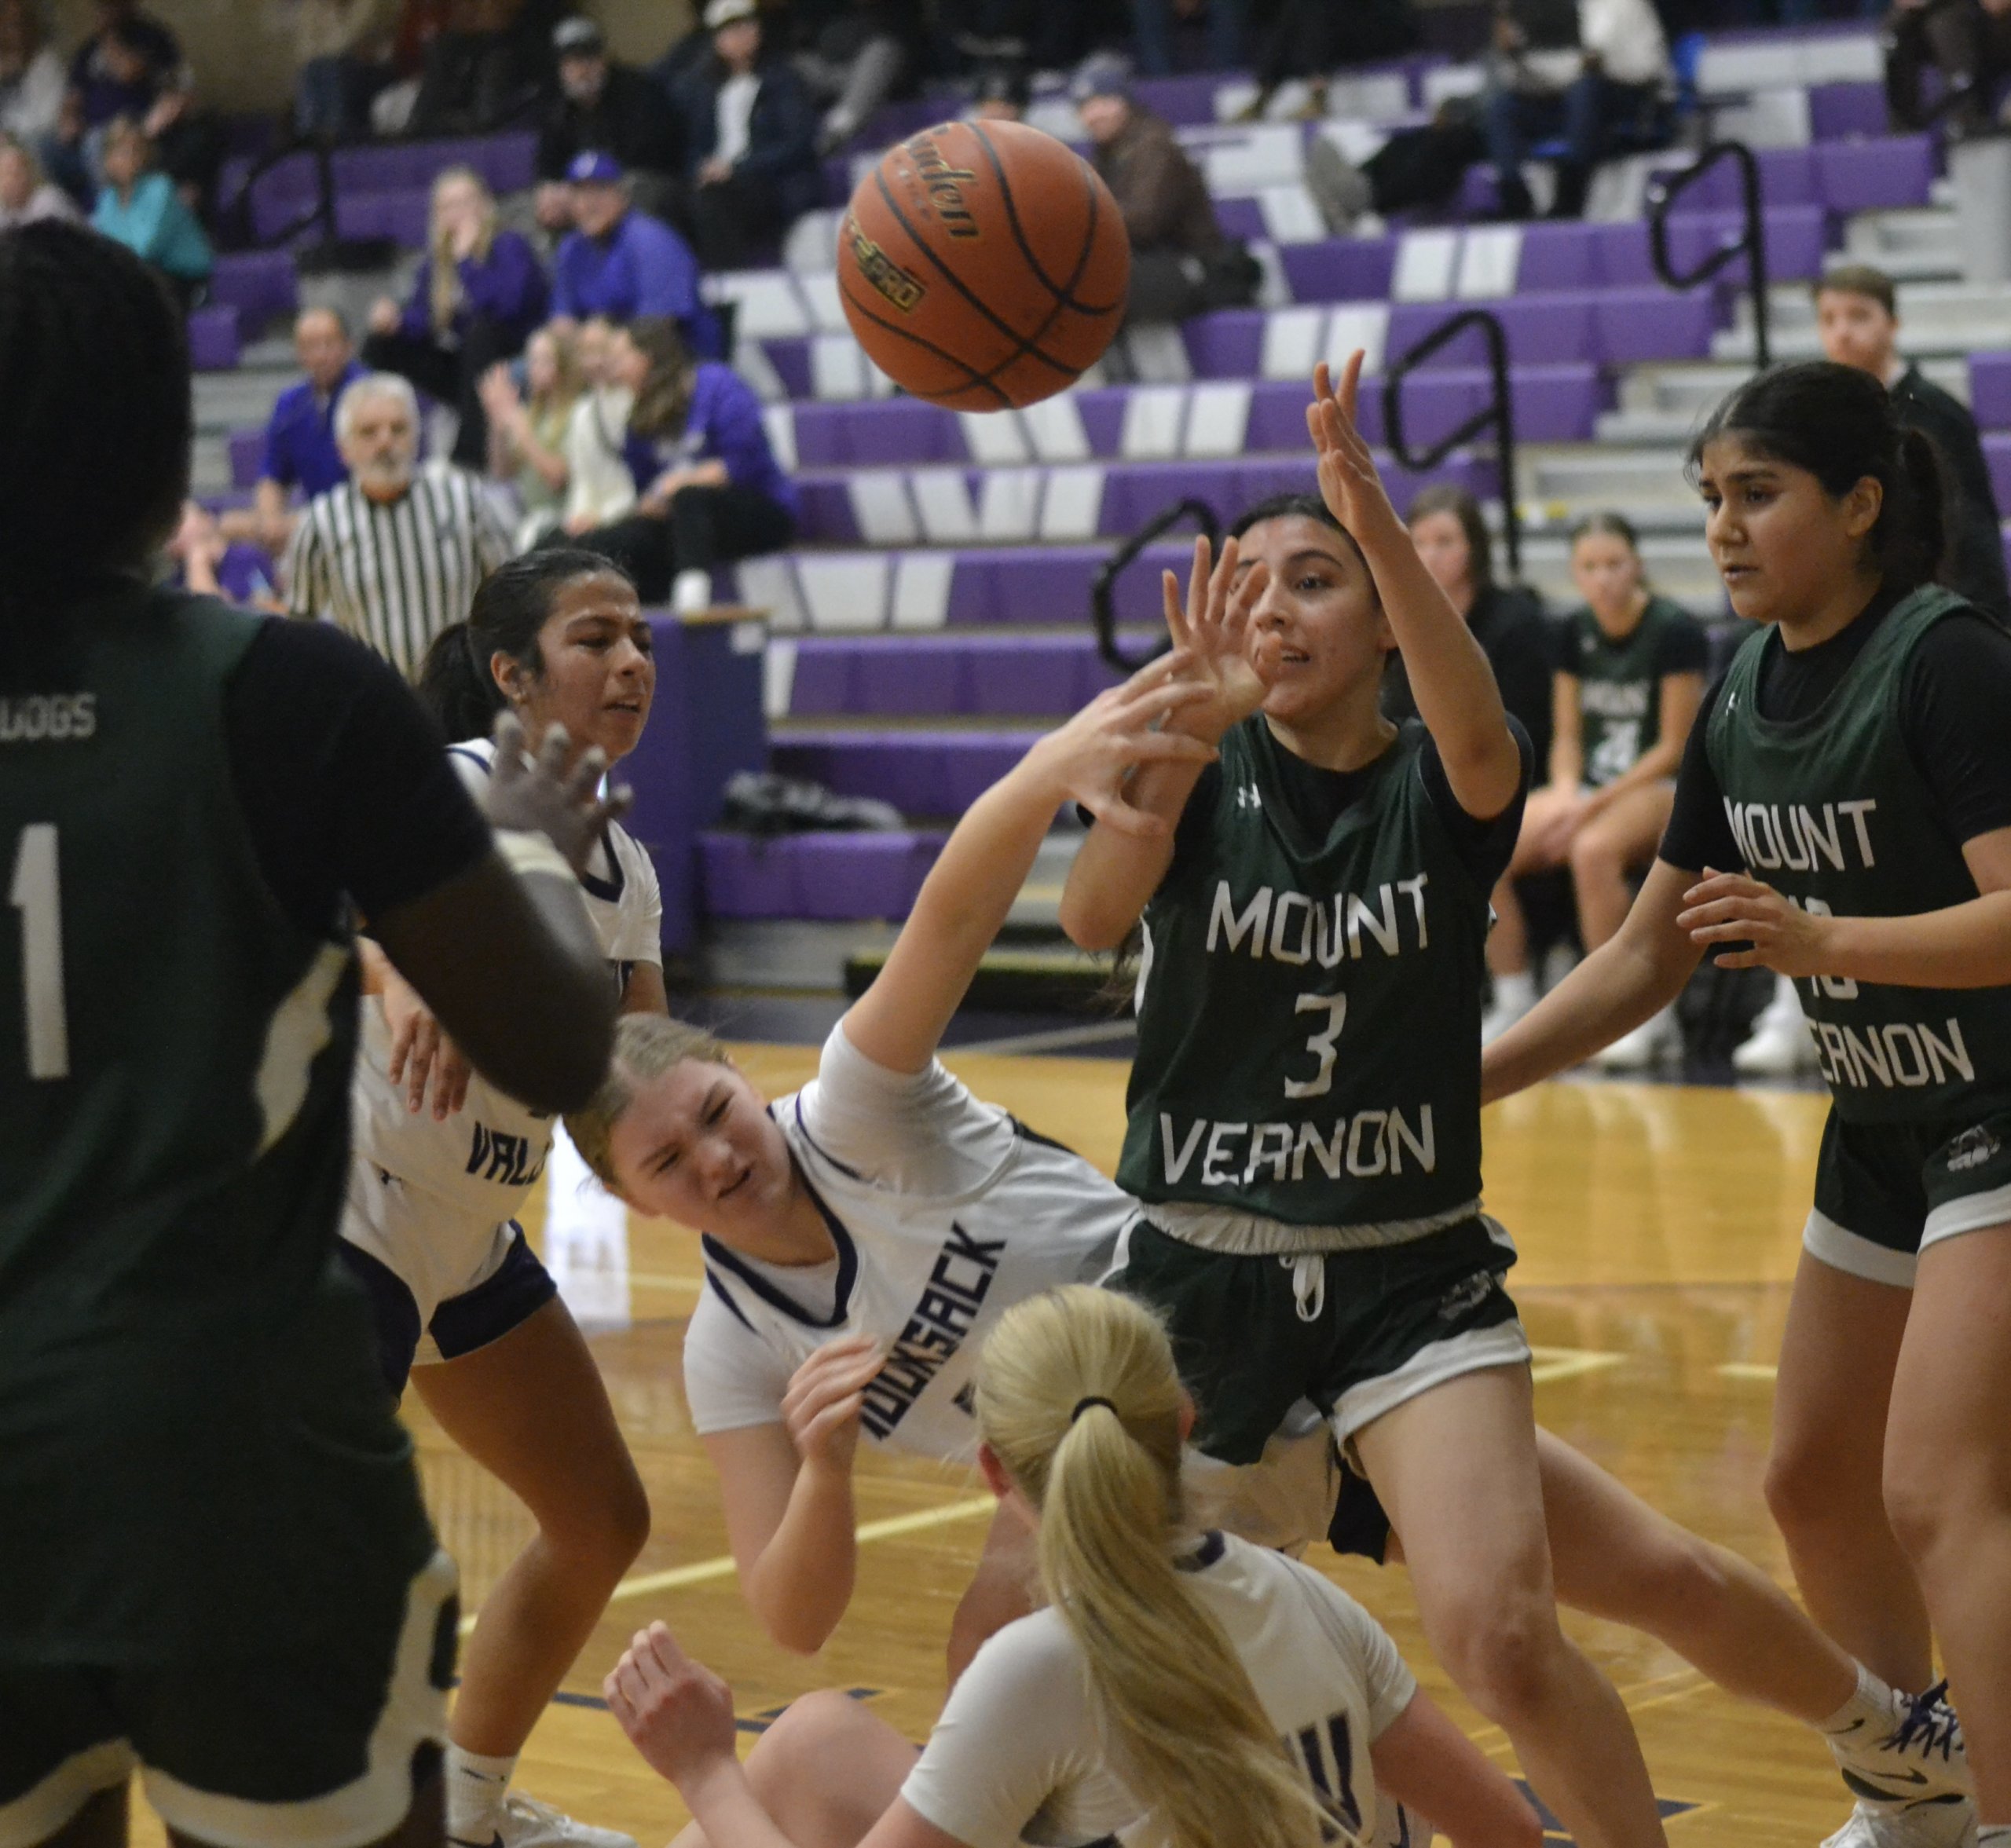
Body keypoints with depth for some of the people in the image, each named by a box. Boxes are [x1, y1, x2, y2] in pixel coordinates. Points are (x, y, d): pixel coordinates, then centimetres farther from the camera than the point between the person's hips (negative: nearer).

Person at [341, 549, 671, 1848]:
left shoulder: (623, 872, 6)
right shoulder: (452, 790, -17)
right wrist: (395, 977, -51)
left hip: (474, 1242, 9)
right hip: (340, 1216, -9)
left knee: (602, 1523, 18)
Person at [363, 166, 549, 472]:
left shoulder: (509, 248, -14)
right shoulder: (437, 258, 5)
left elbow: (506, 304, -32)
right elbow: (421, 321, 4)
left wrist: (466, 258, -30)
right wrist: (393, 323, -18)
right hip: (462, 366, 6)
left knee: (482, 329, -37)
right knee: (379, 349, -6)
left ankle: (472, 450, -38)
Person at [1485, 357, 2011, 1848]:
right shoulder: (1743, 703, 4)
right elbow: (1648, 958, 11)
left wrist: (1818, 939, -39)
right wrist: (1459, 1082, 5)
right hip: (1880, 1128, 9)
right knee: (1815, 1483, 15)